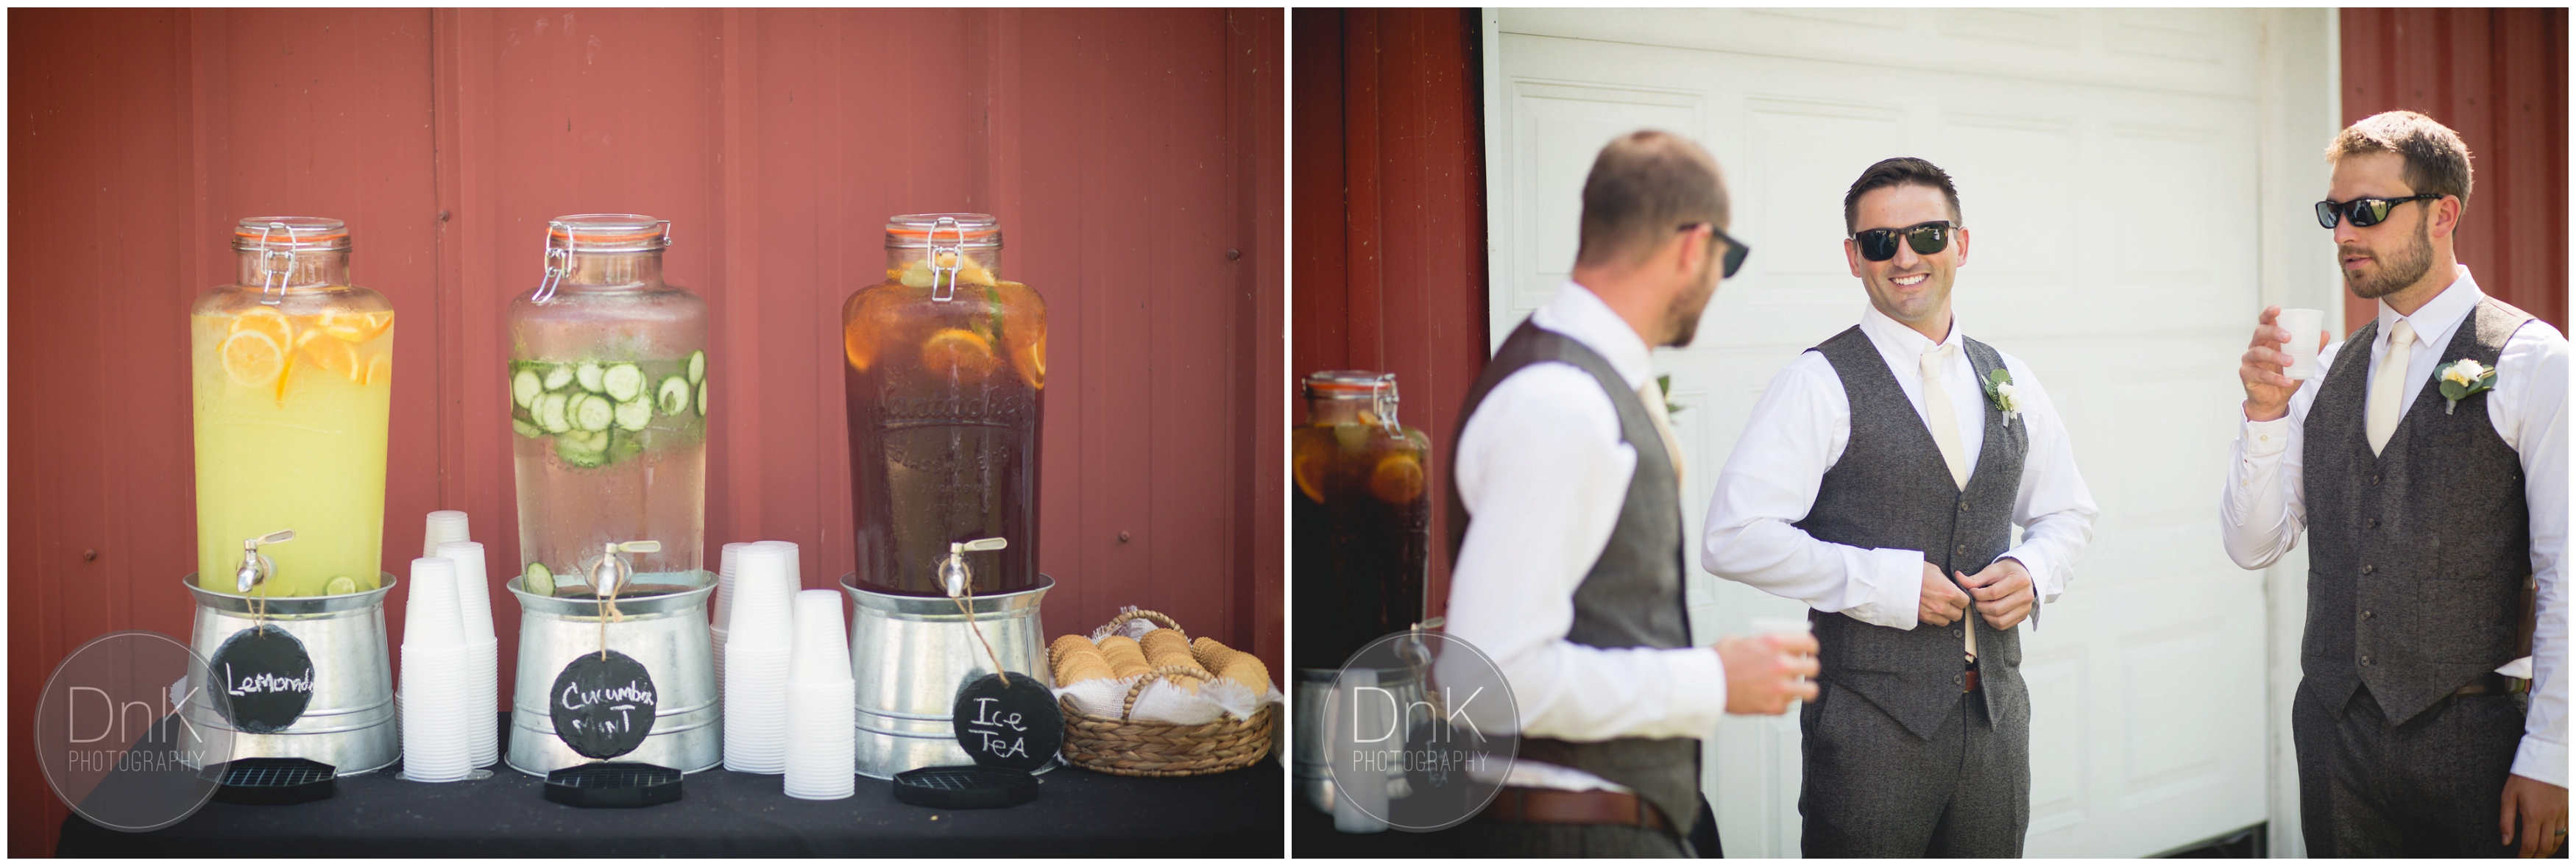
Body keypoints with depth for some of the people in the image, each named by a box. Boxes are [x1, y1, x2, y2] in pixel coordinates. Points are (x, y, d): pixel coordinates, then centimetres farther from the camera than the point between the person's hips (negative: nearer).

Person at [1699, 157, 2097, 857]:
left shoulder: (2008, 383, 11)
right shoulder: (1821, 383, -7)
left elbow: (2068, 511, 23)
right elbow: (1733, 538, -14)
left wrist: (2032, 570, 1)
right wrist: (1884, 582, -18)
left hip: (1996, 711, 5)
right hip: (1873, 715, -5)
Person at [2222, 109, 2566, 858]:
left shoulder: (2531, 362, -7)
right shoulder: (2328, 369, 9)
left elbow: (2566, 578, -10)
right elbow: (2252, 546, 7)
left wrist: (2548, 758, -13)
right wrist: (2265, 411, -7)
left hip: (2468, 739, -5)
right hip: (2334, 730, 5)